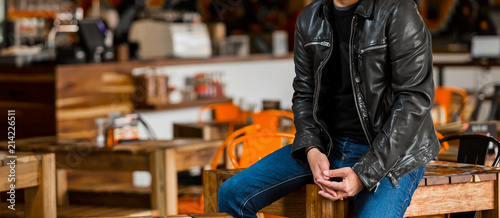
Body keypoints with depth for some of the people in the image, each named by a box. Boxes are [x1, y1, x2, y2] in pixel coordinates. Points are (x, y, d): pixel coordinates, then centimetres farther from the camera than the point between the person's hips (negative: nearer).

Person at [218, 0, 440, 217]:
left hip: (392, 152, -6)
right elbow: (304, 94, 11)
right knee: (232, 194, -7)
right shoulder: (309, 19, 7)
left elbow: (415, 98, -16)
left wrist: (366, 172, -21)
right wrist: (312, 151, -11)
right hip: (328, 144, 6)